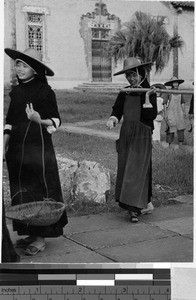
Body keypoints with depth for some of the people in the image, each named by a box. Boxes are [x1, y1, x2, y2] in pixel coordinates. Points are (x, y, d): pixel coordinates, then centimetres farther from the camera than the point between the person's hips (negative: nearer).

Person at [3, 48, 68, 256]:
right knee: (21, 192, 10)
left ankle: (41, 237, 7)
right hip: (17, 148, 7)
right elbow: (9, 123, 16)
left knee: (40, 191, -2)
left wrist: (39, 120, -27)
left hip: (38, 147, -7)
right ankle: (31, 233, 22)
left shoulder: (44, 90, -8)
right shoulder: (16, 91, 12)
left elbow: (56, 122, -8)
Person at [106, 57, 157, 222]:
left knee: (137, 170, -12)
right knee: (125, 169, 8)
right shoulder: (125, 92, 9)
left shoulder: (149, 92, -6)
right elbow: (117, 109, 10)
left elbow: (152, 115, -14)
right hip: (126, 134, 6)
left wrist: (147, 98, -23)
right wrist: (113, 120, -10)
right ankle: (146, 204, 20)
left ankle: (134, 208, -12)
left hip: (142, 135, -6)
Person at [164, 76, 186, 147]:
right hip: (171, 113, -4)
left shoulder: (180, 93, 10)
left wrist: (183, 112, 10)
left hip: (179, 112, 4)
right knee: (171, 128, -3)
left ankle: (180, 143, 2)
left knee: (181, 128, -3)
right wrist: (165, 113, -7)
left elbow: (182, 103, 19)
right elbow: (165, 104, -3)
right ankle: (169, 144, 9)